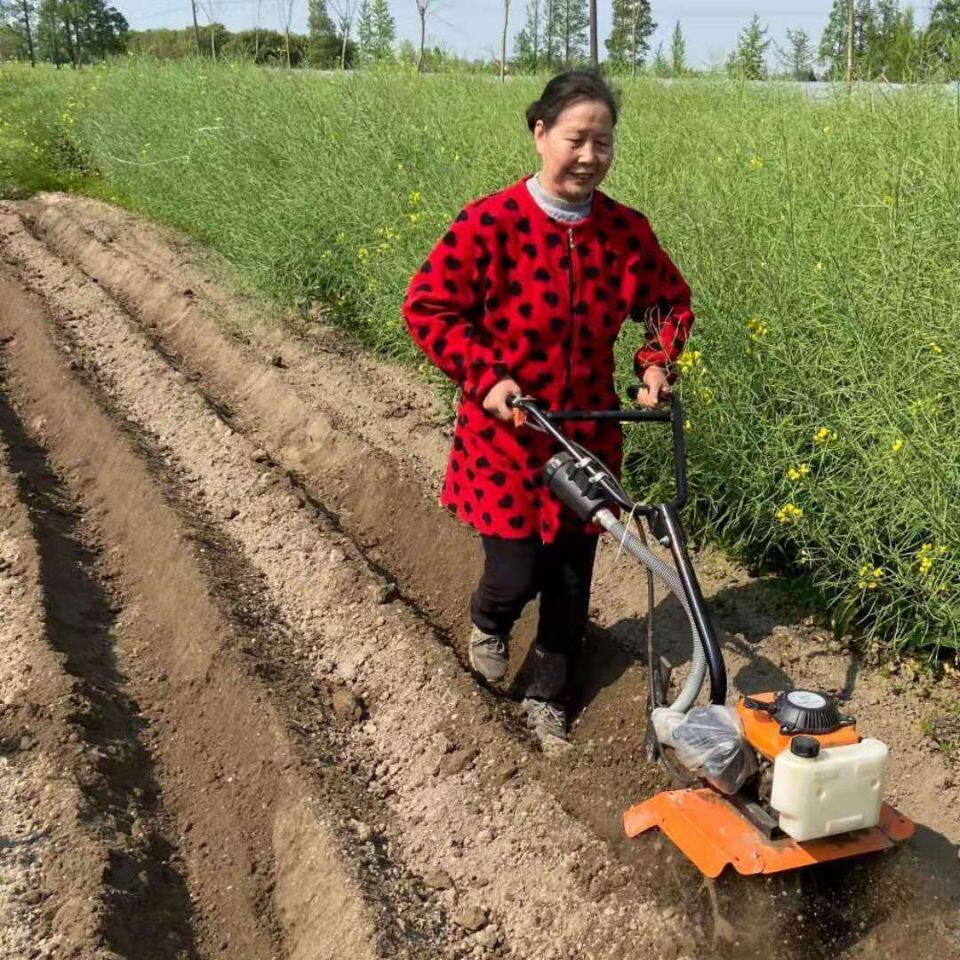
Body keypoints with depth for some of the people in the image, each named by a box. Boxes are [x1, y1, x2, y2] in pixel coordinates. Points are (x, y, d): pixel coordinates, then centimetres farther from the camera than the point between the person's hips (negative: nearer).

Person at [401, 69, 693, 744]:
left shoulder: (626, 231, -3)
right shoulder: (492, 222, -16)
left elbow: (672, 302, 13)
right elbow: (426, 306, -11)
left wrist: (657, 362, -4)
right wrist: (485, 374, -20)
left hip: (590, 434, 4)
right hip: (507, 434, -4)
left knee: (571, 575, 11)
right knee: (515, 574, -2)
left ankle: (548, 695, 34)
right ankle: (488, 621, 37)